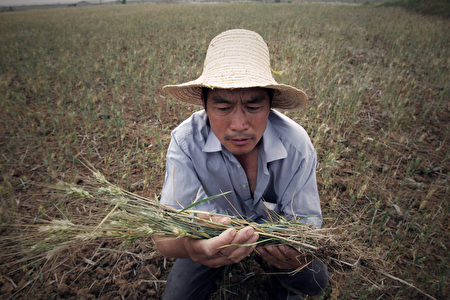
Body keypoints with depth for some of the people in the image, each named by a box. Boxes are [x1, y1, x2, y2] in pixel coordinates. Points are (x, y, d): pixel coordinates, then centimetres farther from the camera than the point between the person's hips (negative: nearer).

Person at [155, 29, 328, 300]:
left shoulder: (296, 143, -28)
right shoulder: (186, 141, -32)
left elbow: (308, 219, -20)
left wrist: (297, 249, -45)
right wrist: (188, 245, -60)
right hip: (214, 229, 0)